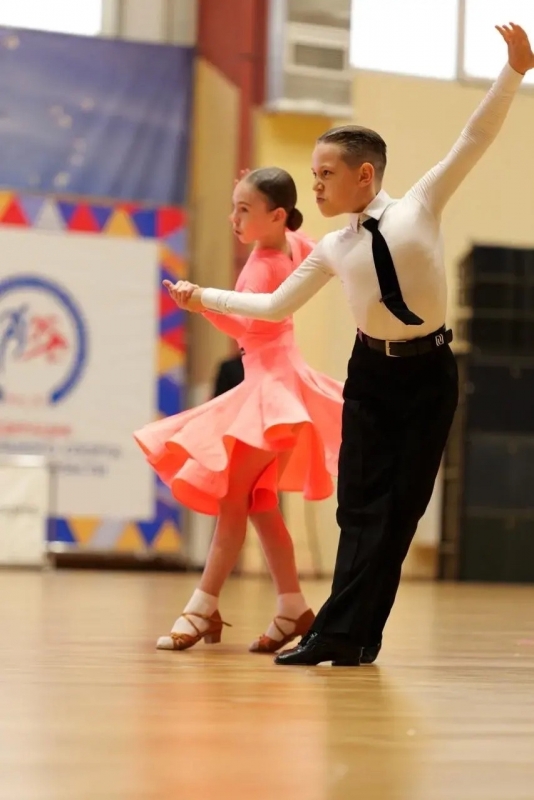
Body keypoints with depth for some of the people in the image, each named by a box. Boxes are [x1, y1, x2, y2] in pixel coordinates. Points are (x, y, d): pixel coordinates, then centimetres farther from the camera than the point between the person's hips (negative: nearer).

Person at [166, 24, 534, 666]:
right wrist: (205, 298, 14)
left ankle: (341, 634, -1)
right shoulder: (332, 250, 4)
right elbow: (275, 306, 14)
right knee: (360, 505, 0)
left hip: (429, 374, -3)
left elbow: (474, 140, -9)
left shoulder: (420, 205, -6)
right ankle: (350, 637, 3)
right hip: (372, 374, 3)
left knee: (397, 507, -2)